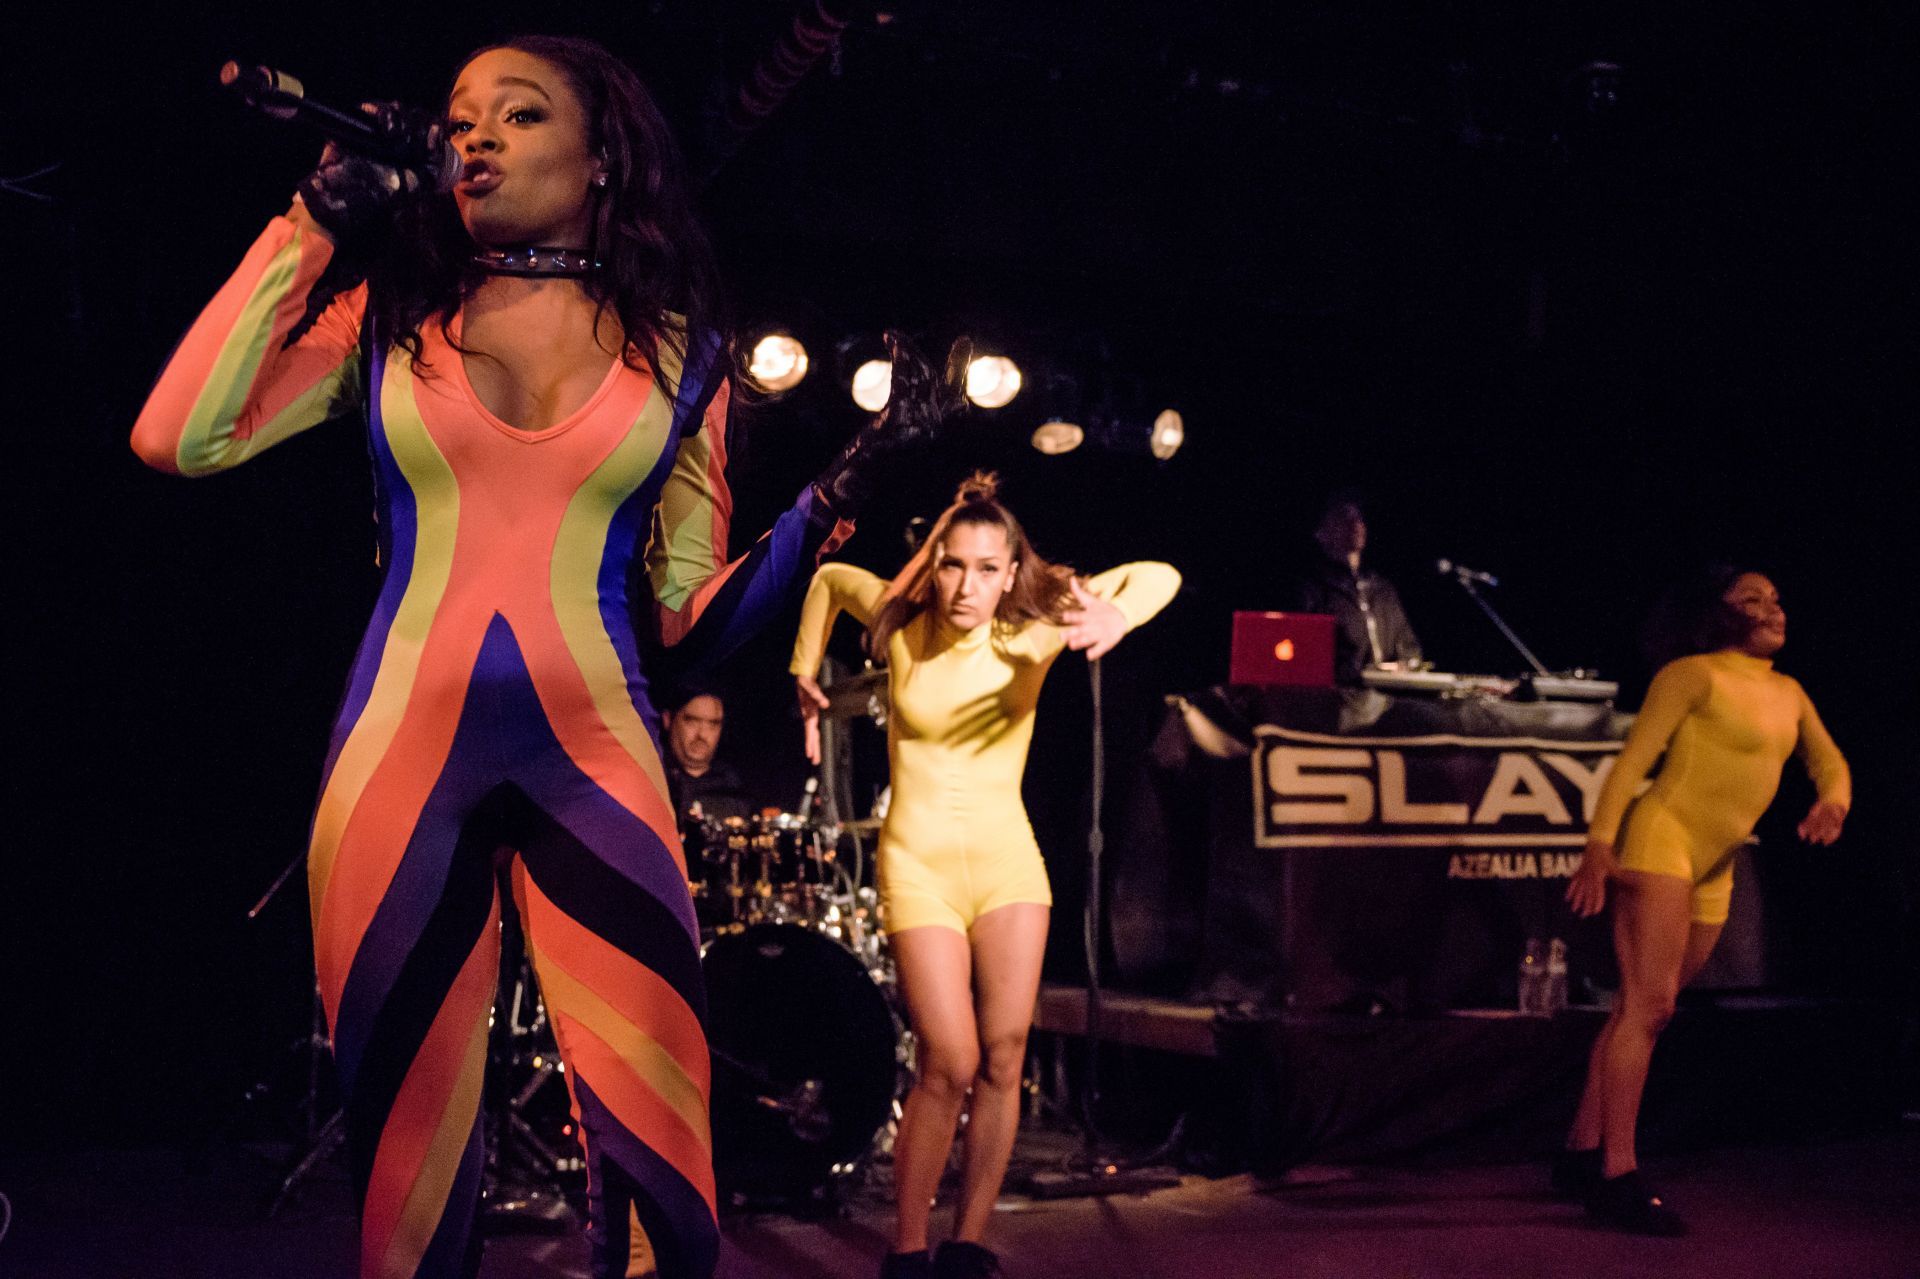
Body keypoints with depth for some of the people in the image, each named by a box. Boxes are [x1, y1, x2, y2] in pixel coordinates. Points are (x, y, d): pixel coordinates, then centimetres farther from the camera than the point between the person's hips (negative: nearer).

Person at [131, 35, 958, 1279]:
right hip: (400, 750, 1)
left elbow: (698, 610, 9)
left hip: (590, 755, 0)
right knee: (408, 1143, 6)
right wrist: (314, 225, 1)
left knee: (658, 1152, -10)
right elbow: (177, 437, -4)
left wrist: (844, 488, -4)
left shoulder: (677, 350, 10)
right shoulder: (388, 315, 10)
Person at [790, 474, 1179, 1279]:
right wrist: (805, 675, 20)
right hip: (920, 865, -2)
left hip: (1009, 862, 2)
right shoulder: (900, 624, -4)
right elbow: (829, 577, 18)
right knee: (950, 1065, -10)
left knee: (1003, 1059, 0)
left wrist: (1114, 619, -35)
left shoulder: (1032, 636, -6)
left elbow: (1159, 576, -14)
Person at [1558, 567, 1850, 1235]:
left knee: (1644, 1009, 11)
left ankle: (1582, 1154, 19)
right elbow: (1632, 759, -12)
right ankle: (1619, 1175, -16)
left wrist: (1832, 801, -8)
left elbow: (1828, 760, 17)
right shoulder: (1693, 675, -5)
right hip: (1661, 838, -8)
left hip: (1714, 870, 8)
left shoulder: (1788, 692, 17)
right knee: (1648, 1002, -16)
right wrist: (1599, 845, -24)